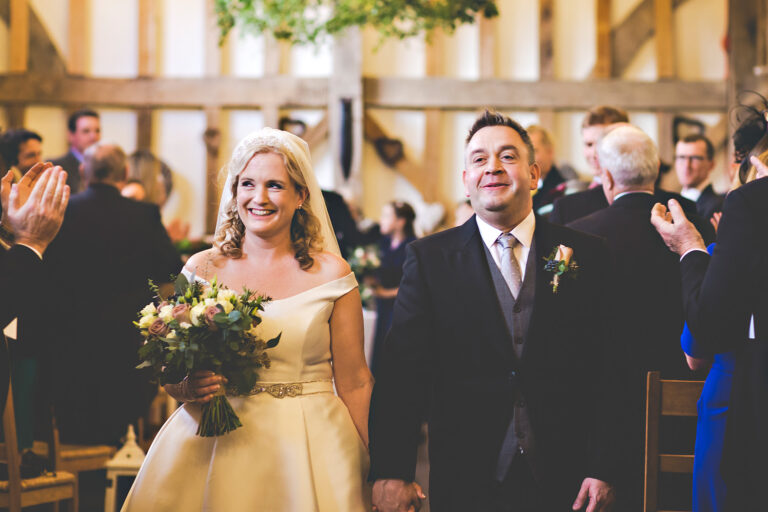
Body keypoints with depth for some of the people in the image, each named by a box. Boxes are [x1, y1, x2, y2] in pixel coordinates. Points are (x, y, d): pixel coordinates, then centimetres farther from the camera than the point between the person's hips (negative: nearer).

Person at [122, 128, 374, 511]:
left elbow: (355, 384, 2)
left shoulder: (331, 274, 0)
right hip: (214, 447, 1)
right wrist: (186, 388, -14)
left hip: (307, 451, -1)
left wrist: (373, 473, -1)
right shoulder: (202, 269, 4)